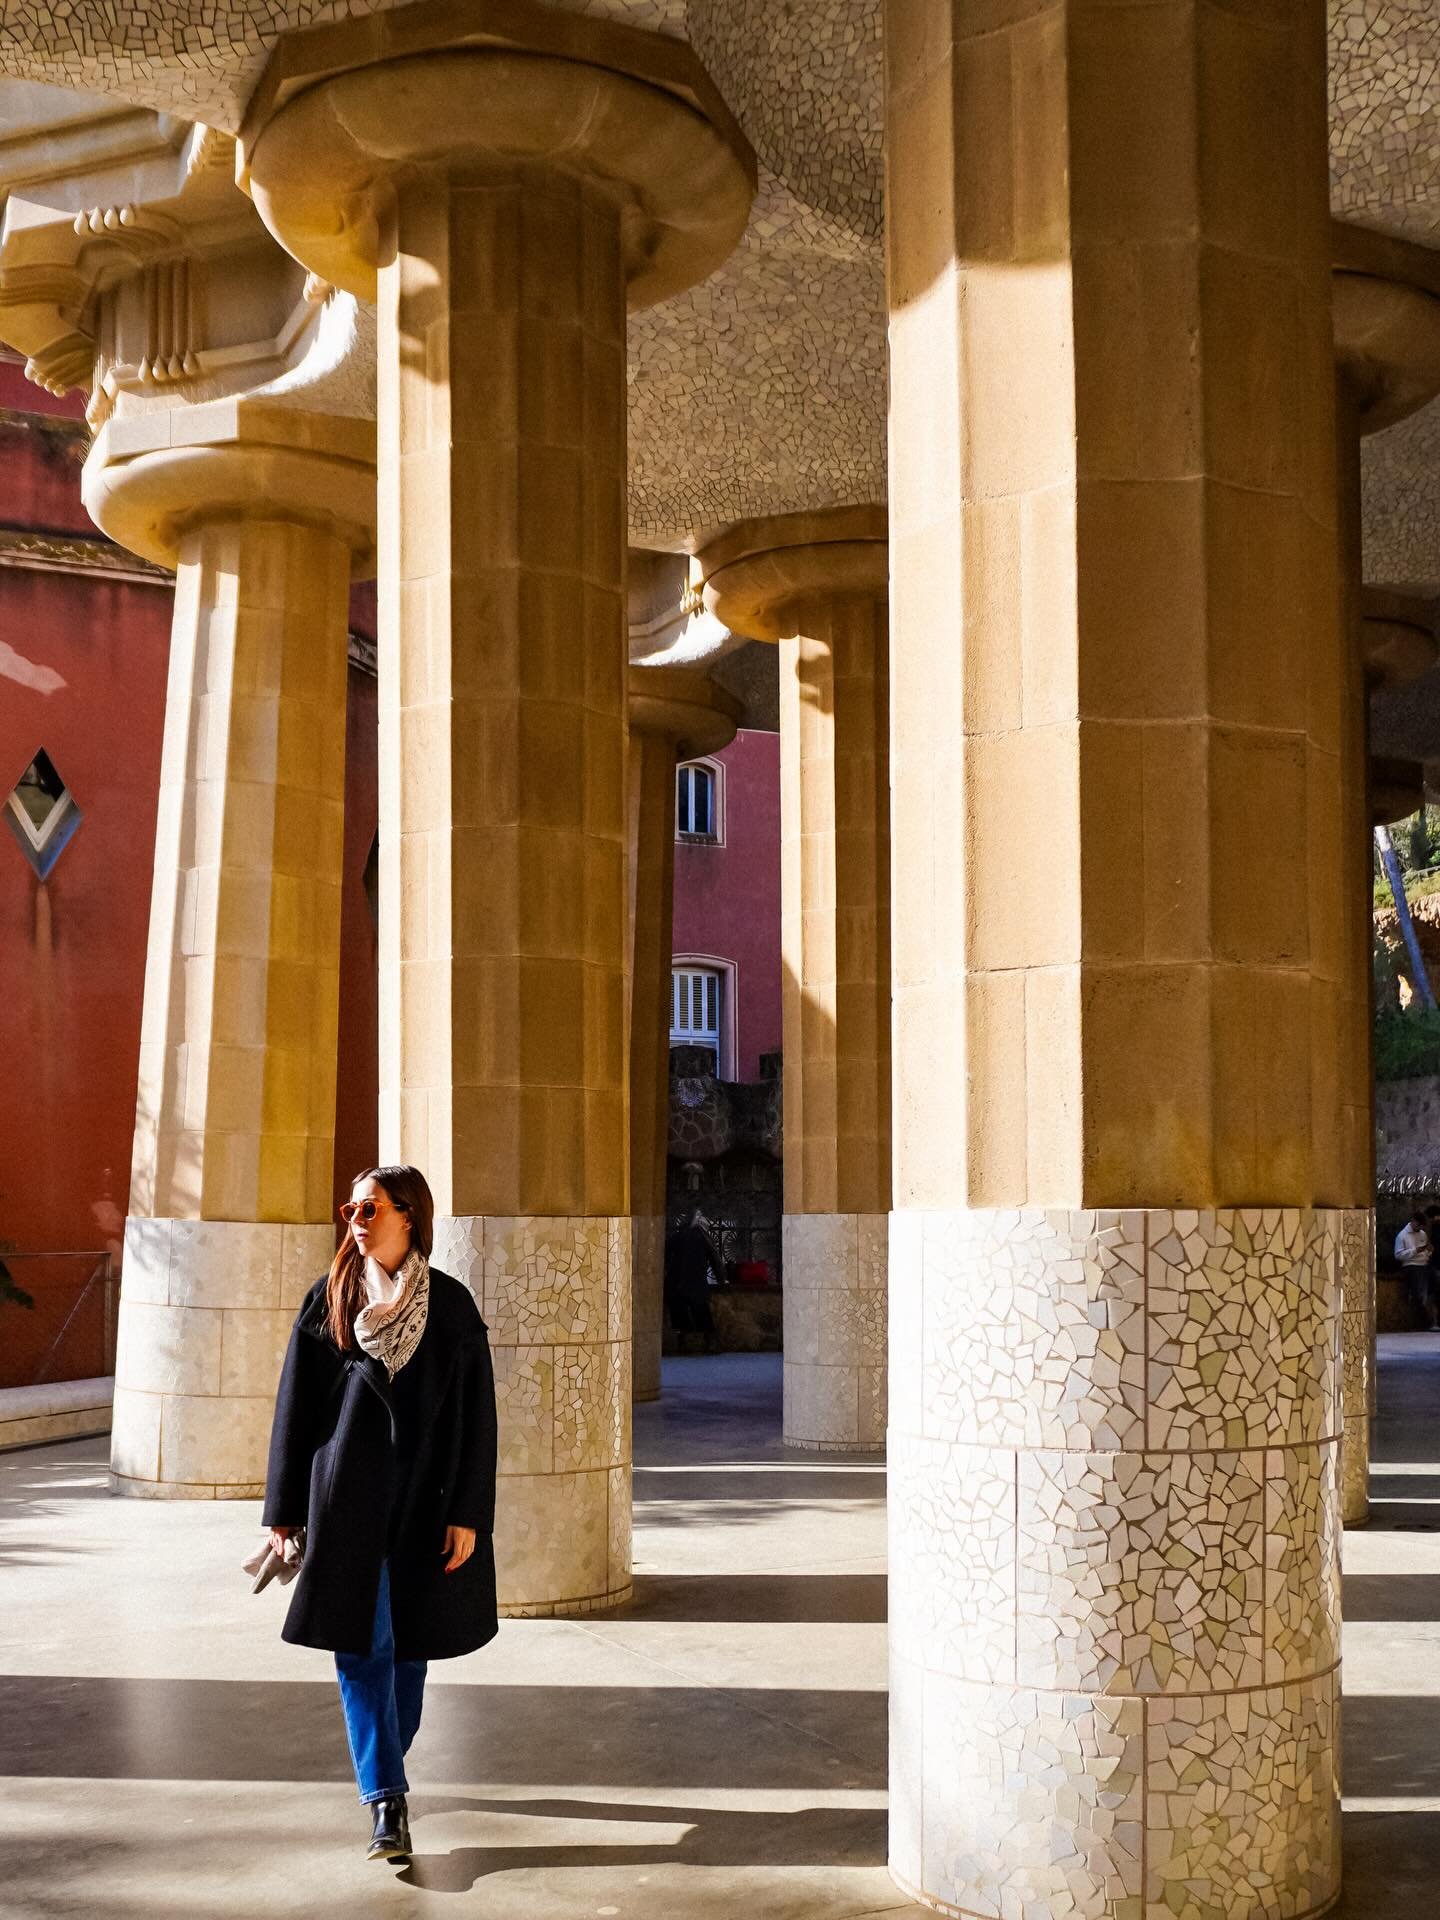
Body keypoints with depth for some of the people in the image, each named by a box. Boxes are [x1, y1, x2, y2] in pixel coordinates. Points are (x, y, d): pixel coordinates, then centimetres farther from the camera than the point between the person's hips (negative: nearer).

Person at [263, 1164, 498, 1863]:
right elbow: (295, 1407, 4)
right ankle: (387, 1802, -8)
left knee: (407, 1640, 10)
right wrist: (284, 1510, 3)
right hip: (346, 1493, 0)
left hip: (422, 1500, 0)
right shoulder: (327, 1301, 2)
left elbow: (475, 1415, -1)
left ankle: (384, 1770, 32)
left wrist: (469, 1514, -6)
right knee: (361, 1645, -7)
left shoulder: (451, 1305, -1)